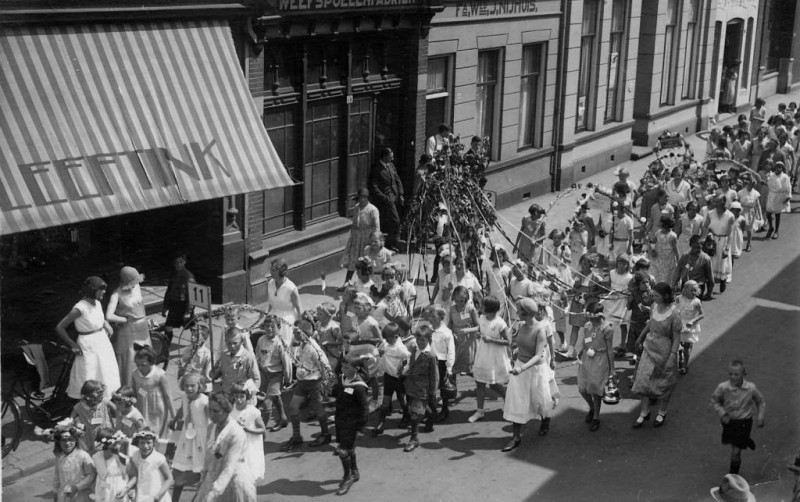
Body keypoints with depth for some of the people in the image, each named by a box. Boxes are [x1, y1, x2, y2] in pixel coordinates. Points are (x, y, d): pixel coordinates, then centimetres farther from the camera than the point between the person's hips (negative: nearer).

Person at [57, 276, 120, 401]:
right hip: (88, 347, -8)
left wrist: (106, 325, 6)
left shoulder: (97, 303, -1)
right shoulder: (80, 308, -23)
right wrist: (73, 346, -15)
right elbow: (59, 327, -22)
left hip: (102, 342, 8)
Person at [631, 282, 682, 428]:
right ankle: (644, 412, 20)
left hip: (664, 352, -5)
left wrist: (672, 357, -21)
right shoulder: (655, 306, -4)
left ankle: (662, 413, 31)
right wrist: (640, 338, 24)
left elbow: (676, 338, -17)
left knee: (663, 384, 11)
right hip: (649, 348, 6)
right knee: (643, 380, 5)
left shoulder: (674, 314, -22)